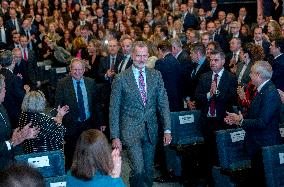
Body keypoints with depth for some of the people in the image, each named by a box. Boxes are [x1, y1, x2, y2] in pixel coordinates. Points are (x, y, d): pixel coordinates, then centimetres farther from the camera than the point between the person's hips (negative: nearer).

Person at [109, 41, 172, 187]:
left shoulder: (156, 75, 5)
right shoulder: (121, 79, -5)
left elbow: (163, 103, 5)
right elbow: (114, 109, -3)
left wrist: (167, 129, -3)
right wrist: (115, 136, -7)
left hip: (151, 129, 4)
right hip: (130, 130, -3)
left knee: (148, 169, 12)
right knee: (138, 169, -14)